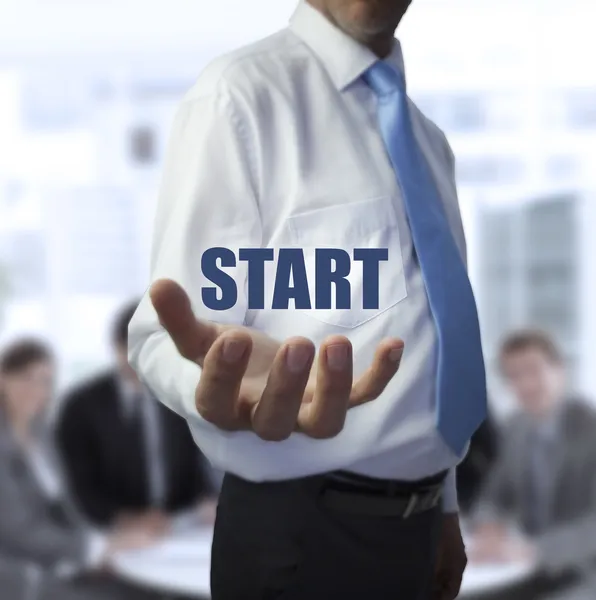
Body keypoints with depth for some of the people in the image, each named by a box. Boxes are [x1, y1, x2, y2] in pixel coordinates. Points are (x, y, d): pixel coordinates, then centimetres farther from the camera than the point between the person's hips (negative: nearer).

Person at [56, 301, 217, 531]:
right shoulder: (82, 406, -1)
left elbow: (196, 466, 8)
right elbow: (78, 486, -4)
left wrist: (207, 502, -13)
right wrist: (128, 519, -18)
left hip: (180, 532, 2)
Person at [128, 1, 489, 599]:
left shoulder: (426, 138, 9)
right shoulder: (242, 92, -13)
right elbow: (166, 334, -18)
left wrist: (444, 504, 18)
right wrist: (223, 376, -39)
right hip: (302, 527, -7)